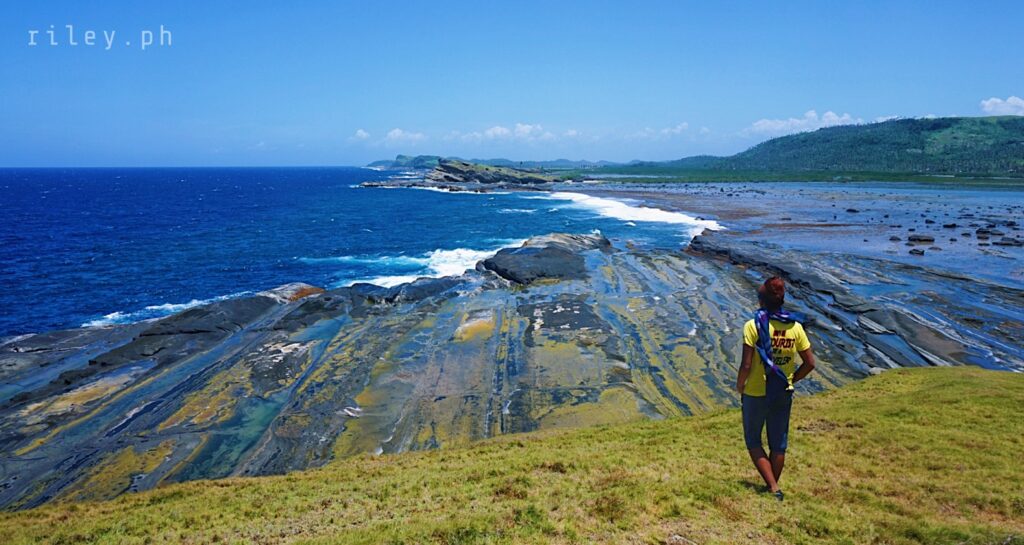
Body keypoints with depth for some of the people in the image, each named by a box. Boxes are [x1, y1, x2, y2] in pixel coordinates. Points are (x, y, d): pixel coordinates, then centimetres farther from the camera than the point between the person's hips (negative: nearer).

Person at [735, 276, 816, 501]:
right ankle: (773, 486, 31)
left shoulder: (753, 326, -17)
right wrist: (791, 381, 13)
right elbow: (809, 363, -1)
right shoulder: (795, 326, -4)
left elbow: (746, 365, -19)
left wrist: (739, 387, -2)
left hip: (755, 393, -4)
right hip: (783, 395, 4)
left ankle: (773, 487, 6)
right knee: (778, 444, 18)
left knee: (753, 441, 15)